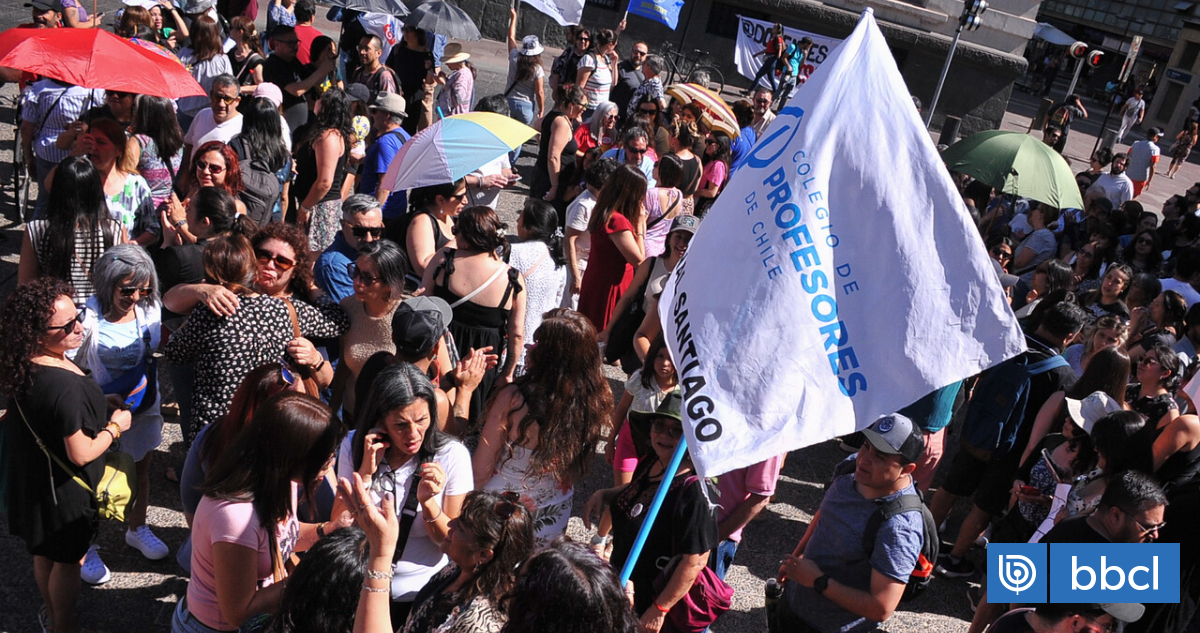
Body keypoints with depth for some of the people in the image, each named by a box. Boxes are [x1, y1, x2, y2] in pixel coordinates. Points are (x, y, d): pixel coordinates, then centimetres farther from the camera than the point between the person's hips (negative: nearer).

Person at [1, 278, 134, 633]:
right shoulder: (65, 386, -37)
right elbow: (81, 454, -28)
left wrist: (102, 404, 7)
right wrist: (115, 427, -14)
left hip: (33, 479, 8)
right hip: (63, 488, -8)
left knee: (45, 552, 29)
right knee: (68, 559, 16)